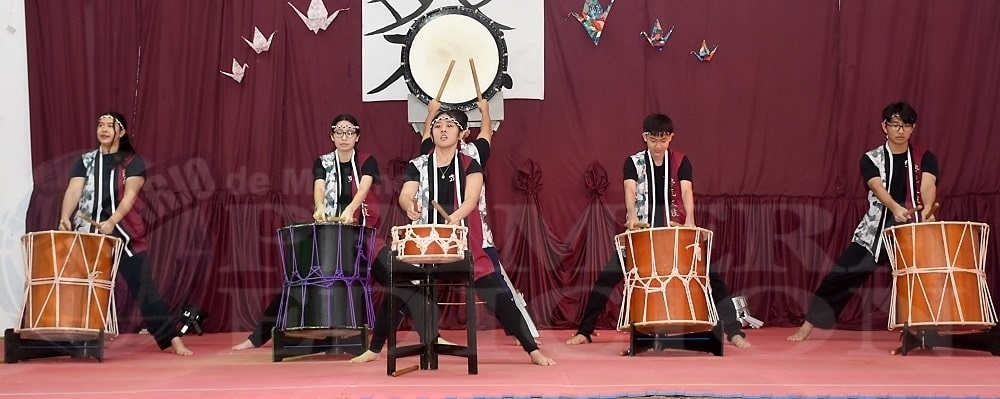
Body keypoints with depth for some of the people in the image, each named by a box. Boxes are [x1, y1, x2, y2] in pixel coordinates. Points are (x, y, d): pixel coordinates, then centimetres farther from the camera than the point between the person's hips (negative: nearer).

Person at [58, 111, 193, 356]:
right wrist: (65, 218, -24)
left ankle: (173, 339, -7)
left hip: (126, 235, -3)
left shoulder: (132, 162, 2)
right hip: (89, 236, 3)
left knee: (144, 288, -7)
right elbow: (74, 190, -5)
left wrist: (112, 221, -30)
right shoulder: (85, 161, 10)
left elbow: (130, 195, -13)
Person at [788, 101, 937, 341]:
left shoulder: (925, 158, 2)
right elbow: (878, 188, -20)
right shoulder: (871, 159, -2)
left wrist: (927, 209, -41)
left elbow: (928, 185, -18)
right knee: (842, 274, -5)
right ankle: (808, 326, 3)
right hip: (875, 231, -1)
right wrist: (895, 208, -42)